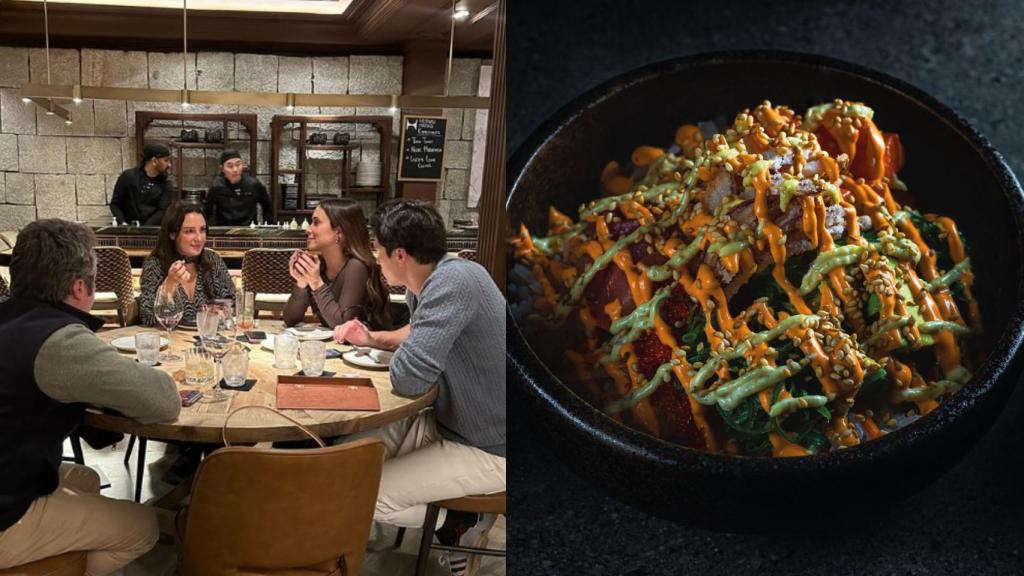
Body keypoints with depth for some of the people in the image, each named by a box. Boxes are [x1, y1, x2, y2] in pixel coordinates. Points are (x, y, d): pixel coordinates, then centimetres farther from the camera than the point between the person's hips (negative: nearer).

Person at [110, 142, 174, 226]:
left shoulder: (165, 184, 8)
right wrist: (123, 223, -8)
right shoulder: (129, 177, 5)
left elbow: (163, 211, -2)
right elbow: (115, 204, 9)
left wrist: (144, 228, -16)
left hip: (154, 229, 1)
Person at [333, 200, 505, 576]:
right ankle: (459, 516, 19)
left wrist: (401, 359, -9)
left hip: (488, 449, -9)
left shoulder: (454, 282, -28)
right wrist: (372, 339, 8)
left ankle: (461, 523, 10)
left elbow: (407, 378, -32)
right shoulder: (425, 283, 1)